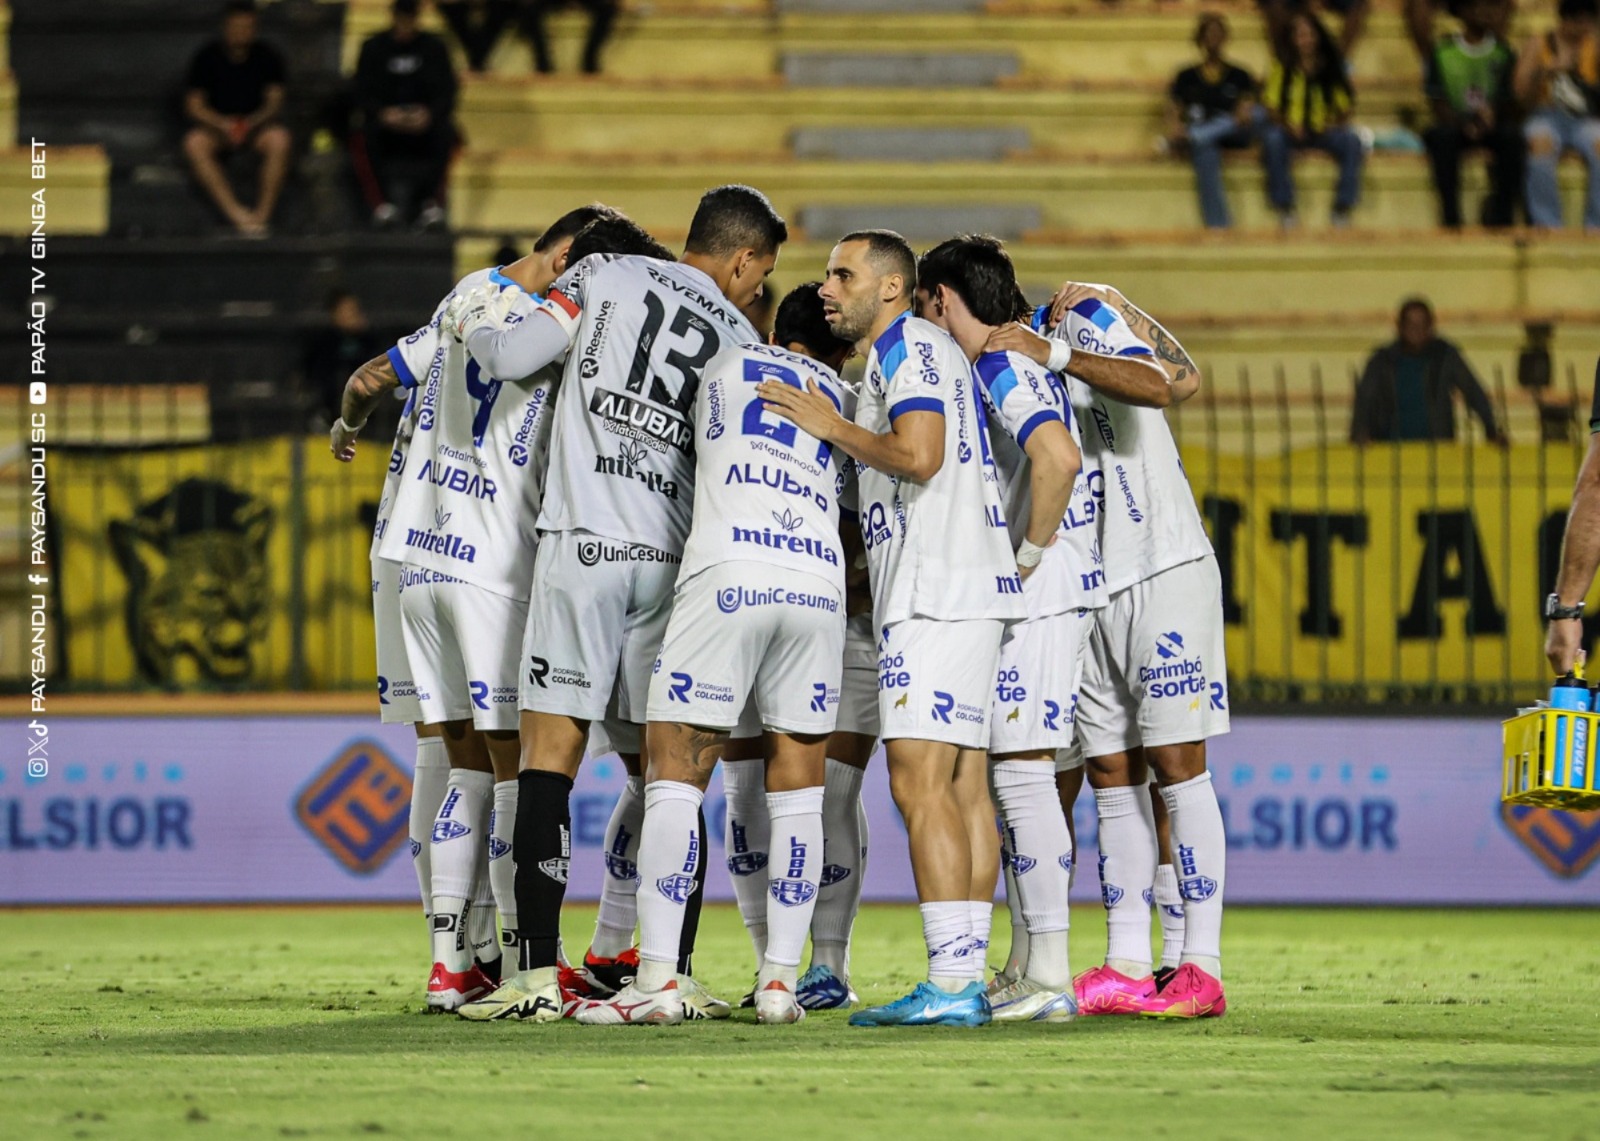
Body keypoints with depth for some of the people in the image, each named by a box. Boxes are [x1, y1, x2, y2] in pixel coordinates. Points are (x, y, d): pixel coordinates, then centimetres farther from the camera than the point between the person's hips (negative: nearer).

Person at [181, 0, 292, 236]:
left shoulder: (267, 56, -1)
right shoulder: (207, 58, -3)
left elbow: (275, 102, -3)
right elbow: (194, 106, -5)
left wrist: (251, 123, -24)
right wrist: (223, 124, -24)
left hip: (256, 124, 0)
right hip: (217, 125, 0)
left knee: (280, 139, -34)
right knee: (194, 143, -34)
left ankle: (262, 214, -32)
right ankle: (236, 213, -43)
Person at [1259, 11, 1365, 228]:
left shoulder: (1330, 67, 11)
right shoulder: (1282, 66, 5)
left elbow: (1344, 104, 14)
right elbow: (1270, 103, 0)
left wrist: (1339, 121, -8)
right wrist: (1285, 123, -18)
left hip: (1323, 130, 2)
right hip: (1291, 131, -2)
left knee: (1351, 142, -30)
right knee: (1272, 138, -37)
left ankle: (1342, 208, -25)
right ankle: (1284, 208, -31)